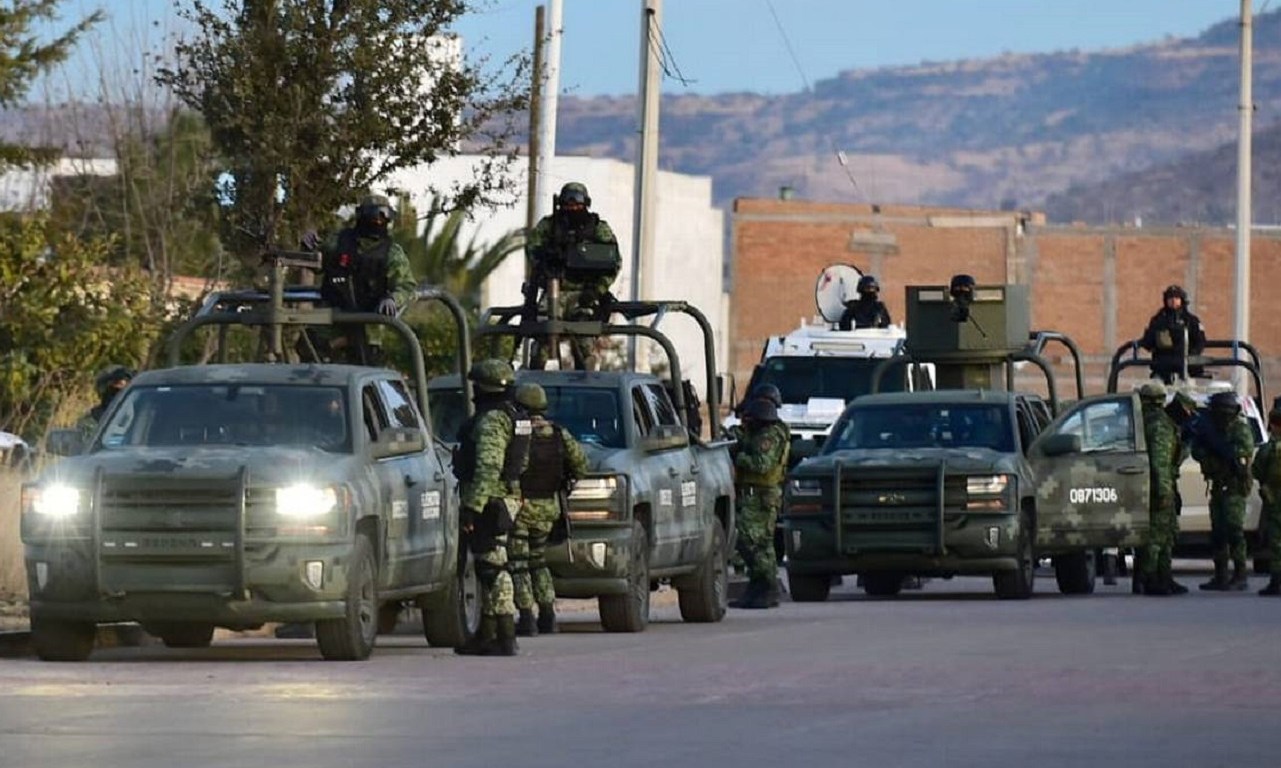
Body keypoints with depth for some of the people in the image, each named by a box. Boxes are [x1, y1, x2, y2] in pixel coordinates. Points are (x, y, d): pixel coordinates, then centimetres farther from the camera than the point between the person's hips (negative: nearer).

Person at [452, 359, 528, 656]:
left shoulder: (491, 420, -16)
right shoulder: (513, 418, 17)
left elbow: (488, 468, -24)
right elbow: (520, 464, 24)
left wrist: (472, 507, -24)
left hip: (489, 502, -10)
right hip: (508, 498, 10)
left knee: (493, 570, -10)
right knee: (489, 570, 15)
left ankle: (506, 639, -12)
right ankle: (486, 636, 20)